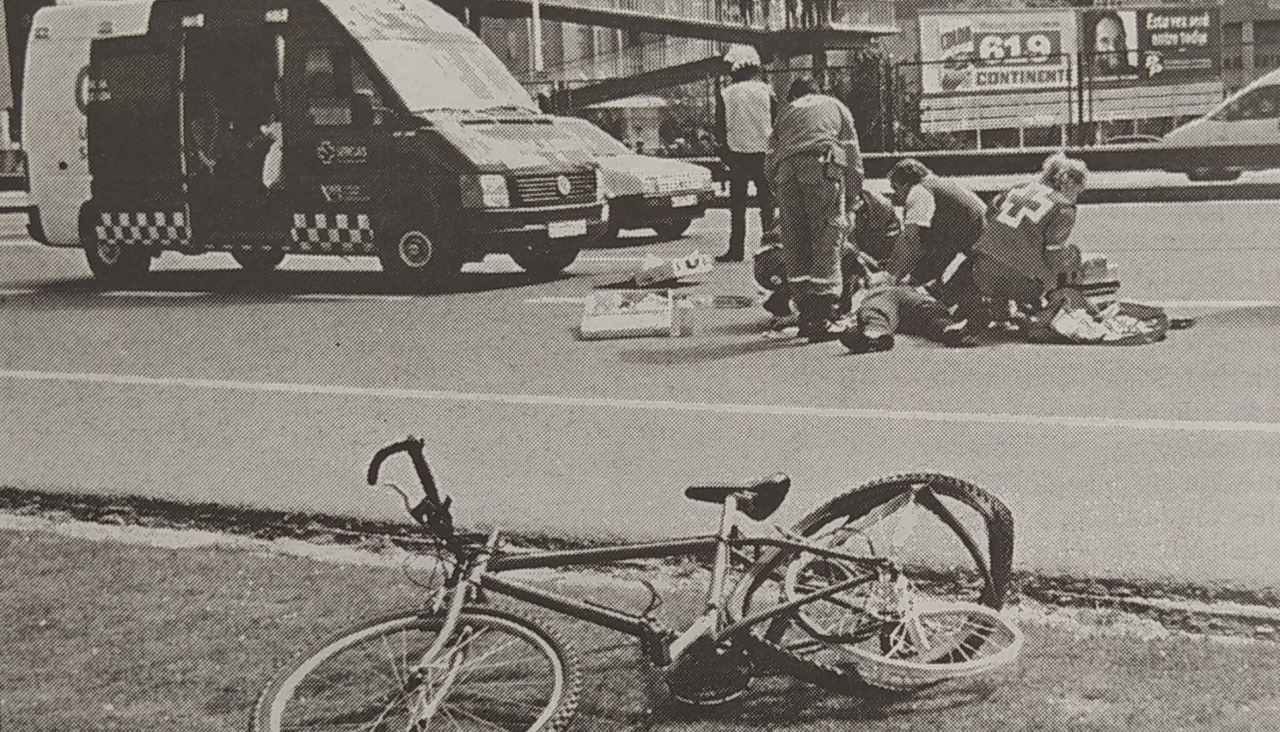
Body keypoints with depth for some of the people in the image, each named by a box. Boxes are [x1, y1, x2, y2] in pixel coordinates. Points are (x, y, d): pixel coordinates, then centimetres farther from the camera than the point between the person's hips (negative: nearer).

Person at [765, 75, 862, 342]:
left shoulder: (786, 112, 32)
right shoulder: (835, 106, 28)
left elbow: (770, 162, 20)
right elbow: (853, 157, 18)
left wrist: (781, 196, 27)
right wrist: (852, 200, 20)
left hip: (786, 171, 2)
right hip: (823, 168, -2)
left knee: (795, 249, 8)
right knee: (826, 245, -4)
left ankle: (806, 318, 9)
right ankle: (823, 320, -10)